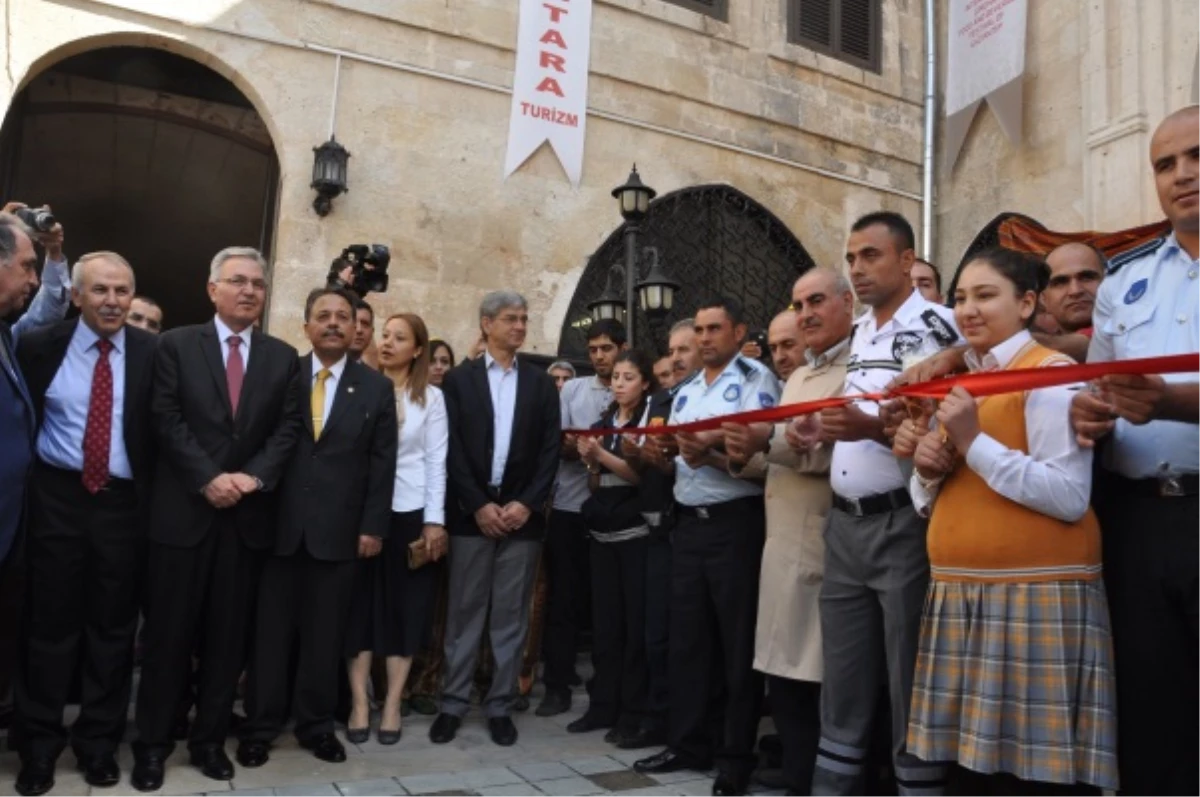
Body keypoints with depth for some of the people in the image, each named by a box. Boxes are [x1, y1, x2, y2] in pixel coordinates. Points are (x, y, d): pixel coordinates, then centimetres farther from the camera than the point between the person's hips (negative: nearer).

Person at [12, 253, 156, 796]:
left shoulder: (152, 353, -1)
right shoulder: (39, 346, 0)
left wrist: (154, 500, -5)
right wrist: (25, 489, 1)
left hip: (123, 504, 0)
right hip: (57, 500, 0)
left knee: (113, 627, 10)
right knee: (50, 623, 10)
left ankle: (99, 742, 27)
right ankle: (40, 744, 27)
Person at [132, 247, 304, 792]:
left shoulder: (284, 358, 9)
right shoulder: (176, 345, 3)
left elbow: (289, 428, 2)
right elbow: (167, 421, -5)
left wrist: (253, 477, -12)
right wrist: (209, 479, -14)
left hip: (249, 515, 2)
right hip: (183, 511, -2)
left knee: (228, 636, 9)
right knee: (169, 633, 6)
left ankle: (210, 739, 22)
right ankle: (152, 743, 20)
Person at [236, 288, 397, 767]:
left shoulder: (376, 388, 5)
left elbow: (382, 463, 2)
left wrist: (373, 526, -3)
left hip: (339, 530, 0)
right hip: (279, 525, 0)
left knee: (325, 634, 9)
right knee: (271, 631, 9)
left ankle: (316, 725, 24)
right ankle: (260, 726, 23)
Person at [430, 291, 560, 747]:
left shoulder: (541, 383, 9)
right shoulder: (459, 380, 4)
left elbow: (550, 450, 3)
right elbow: (453, 449, -3)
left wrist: (527, 503, -9)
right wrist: (479, 505, -11)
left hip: (522, 512, 2)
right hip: (472, 512, -1)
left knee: (511, 614, 6)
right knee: (465, 611, 5)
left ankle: (499, 705, 17)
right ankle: (453, 702, 16)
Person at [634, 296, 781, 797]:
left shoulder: (756, 380, -5)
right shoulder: (685, 392, 17)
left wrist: (711, 455, -25)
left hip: (737, 523, -7)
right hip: (688, 523, 7)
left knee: (738, 642, 3)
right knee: (687, 637, 13)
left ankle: (737, 756, 15)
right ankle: (688, 743, 26)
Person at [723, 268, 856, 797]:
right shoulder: (798, 377, 22)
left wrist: (771, 440, -24)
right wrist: (745, 455, 1)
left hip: (827, 548, -8)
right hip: (784, 544, 9)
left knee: (824, 686, 0)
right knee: (784, 678, 14)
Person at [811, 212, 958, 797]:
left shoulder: (935, 326, -7)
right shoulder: (856, 334, 16)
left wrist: (872, 428, -27)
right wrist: (827, 432, 7)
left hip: (904, 524, -7)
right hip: (844, 524, 7)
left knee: (910, 684, 4)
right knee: (841, 683, 14)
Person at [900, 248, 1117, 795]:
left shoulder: (1052, 373, -7)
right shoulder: (958, 382, 16)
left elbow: (1070, 498, -18)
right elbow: (931, 504, 17)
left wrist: (975, 443, -19)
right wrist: (929, 471, -3)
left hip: (1034, 598, -7)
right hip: (959, 597, 7)